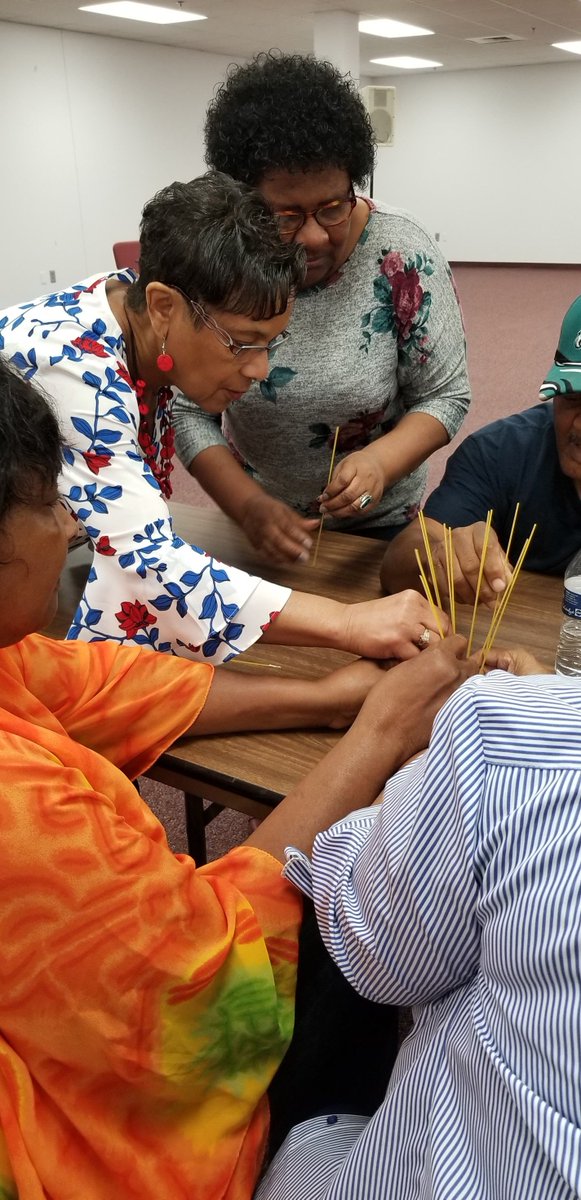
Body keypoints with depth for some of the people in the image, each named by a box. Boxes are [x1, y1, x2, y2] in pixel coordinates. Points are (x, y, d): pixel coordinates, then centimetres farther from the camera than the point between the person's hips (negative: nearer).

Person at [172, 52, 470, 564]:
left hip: (378, 522, 0)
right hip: (258, 520, 1)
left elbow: (445, 395, -14)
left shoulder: (401, 253, -20)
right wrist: (249, 505, -28)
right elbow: (188, 410, -13)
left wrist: (381, 462, -33)